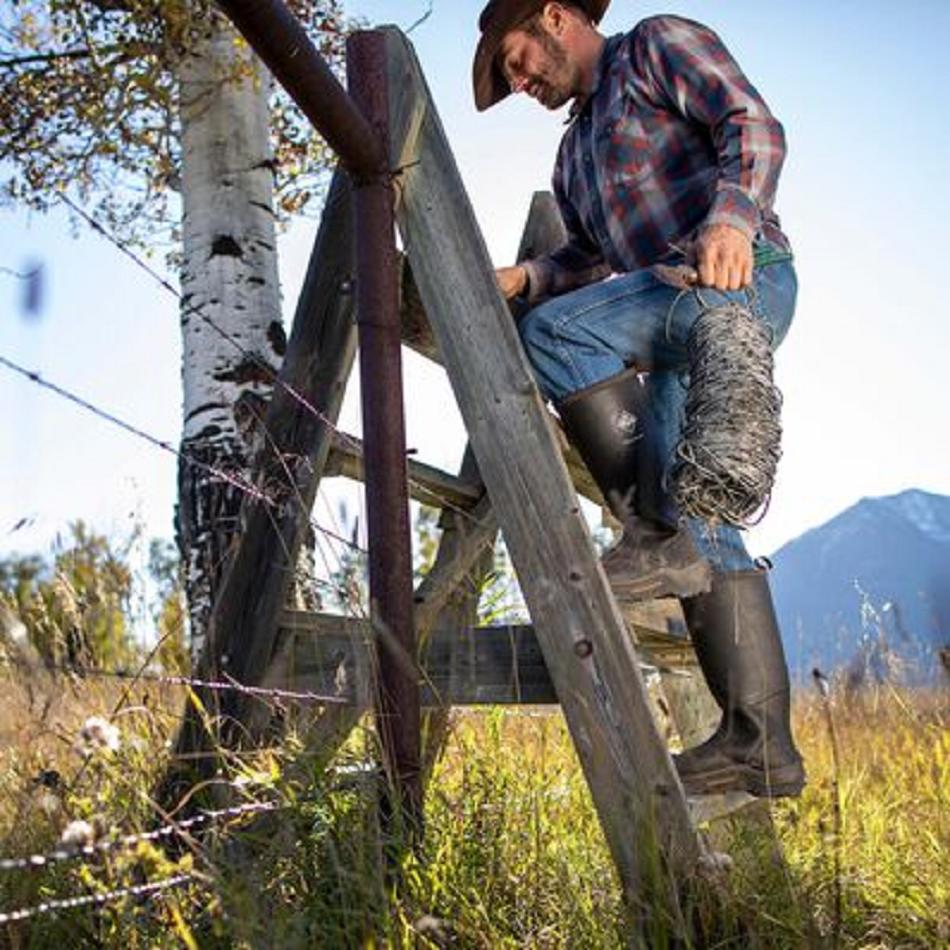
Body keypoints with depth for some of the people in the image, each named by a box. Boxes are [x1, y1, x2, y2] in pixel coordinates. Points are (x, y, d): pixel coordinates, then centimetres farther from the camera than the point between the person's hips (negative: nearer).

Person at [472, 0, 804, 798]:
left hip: (743, 277, -8)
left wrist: (731, 217, -26)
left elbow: (754, 125, -7)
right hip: (681, 306, 8)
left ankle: (657, 533, -23)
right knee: (694, 518, -2)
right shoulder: (576, 149, 31)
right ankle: (758, 744, -3)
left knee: (557, 332, -26)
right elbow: (590, 260, 28)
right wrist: (527, 278, 8)